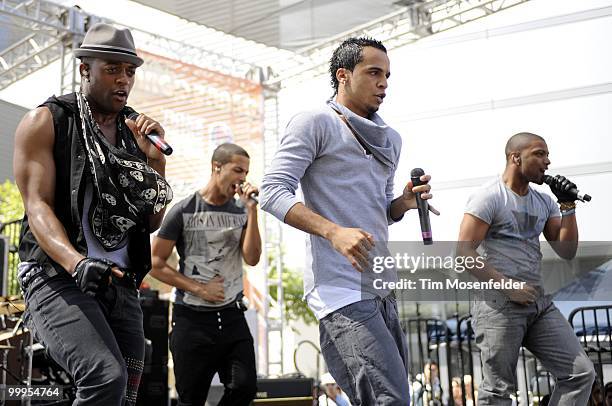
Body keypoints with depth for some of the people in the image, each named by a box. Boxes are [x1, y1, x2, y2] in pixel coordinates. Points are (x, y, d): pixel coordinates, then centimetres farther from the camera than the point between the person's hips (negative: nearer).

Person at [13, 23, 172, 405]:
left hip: (121, 285, 6)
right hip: (58, 278, -6)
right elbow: (37, 205, -12)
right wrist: (77, 262, -30)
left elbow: (152, 223, 11)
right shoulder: (45, 122, 0)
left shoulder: (134, 131, 13)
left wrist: (156, 161, -5)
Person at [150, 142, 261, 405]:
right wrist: (199, 288, -10)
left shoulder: (241, 212, 6)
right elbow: (156, 264, -3)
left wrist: (251, 210, -13)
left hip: (232, 317, 3)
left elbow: (252, 258, -6)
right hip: (192, 318, -3)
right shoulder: (184, 211, -4)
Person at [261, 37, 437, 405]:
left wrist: (406, 202, 4)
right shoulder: (316, 123, -2)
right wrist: (334, 231, -24)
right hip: (343, 289, -9)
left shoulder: (391, 139, 21)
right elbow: (273, 191, -11)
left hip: (383, 290, 9)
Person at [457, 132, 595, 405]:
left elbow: (567, 252, 15)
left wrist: (568, 206, 4)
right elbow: (464, 251, -12)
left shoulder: (544, 202, 16)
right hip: (499, 304, -7)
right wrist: (507, 285, -17)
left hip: (540, 302, 7)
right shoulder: (489, 197, -5)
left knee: (581, 373, 2)